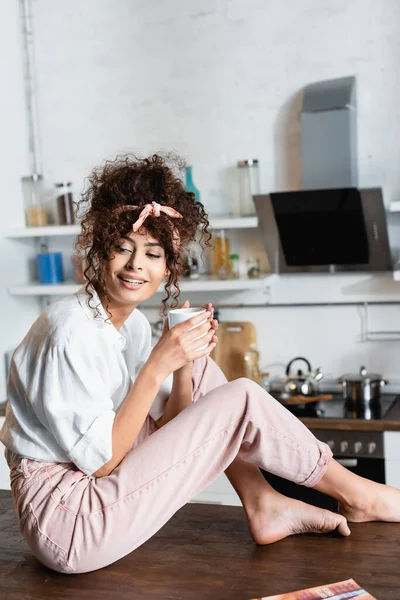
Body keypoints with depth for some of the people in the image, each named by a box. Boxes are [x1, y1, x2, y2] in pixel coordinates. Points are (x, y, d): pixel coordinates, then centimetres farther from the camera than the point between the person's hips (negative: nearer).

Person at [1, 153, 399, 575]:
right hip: (67, 528, -8)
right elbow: (102, 460, -21)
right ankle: (355, 497, 7)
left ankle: (263, 507, 7)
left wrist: (185, 364, -12)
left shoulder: (134, 325, 5)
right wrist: (158, 365, -23)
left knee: (202, 371, 7)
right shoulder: (71, 333, -21)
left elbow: (167, 432, 3)